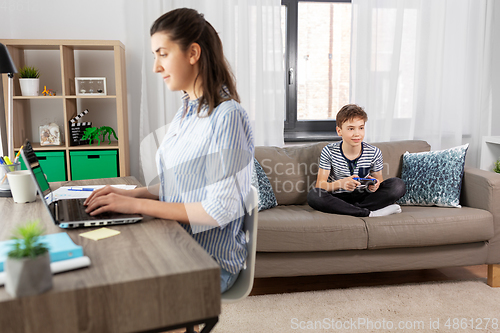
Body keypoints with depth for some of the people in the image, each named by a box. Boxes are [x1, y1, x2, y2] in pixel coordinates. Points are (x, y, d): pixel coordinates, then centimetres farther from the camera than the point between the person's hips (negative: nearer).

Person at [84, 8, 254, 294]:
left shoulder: (227, 117, -19)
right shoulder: (185, 114, 10)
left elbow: (220, 210, -22)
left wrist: (137, 205, -19)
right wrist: (131, 194, 0)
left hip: (210, 262, -7)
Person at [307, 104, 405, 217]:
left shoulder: (374, 153, -3)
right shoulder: (329, 152, -7)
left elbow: (379, 180, 8)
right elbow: (320, 185, -10)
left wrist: (375, 186, -19)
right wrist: (341, 183, -32)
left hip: (364, 197, 2)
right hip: (338, 198, -1)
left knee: (398, 185, -17)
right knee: (313, 196, -33)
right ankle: (368, 213, -29)